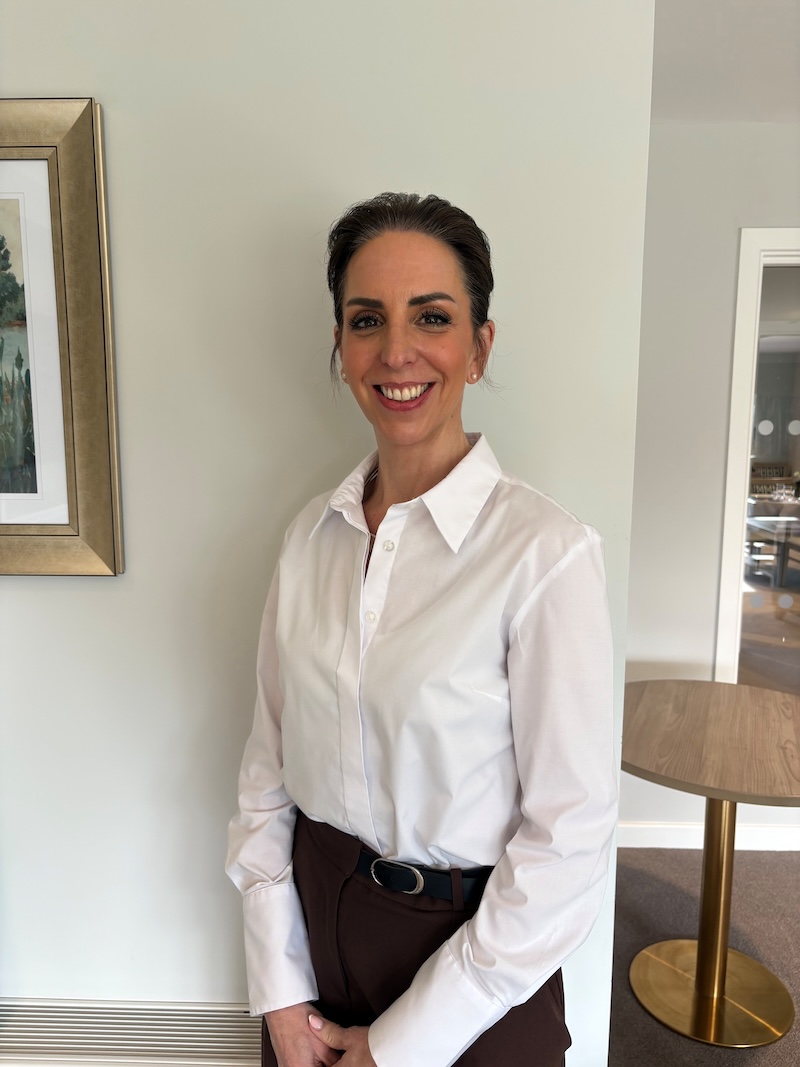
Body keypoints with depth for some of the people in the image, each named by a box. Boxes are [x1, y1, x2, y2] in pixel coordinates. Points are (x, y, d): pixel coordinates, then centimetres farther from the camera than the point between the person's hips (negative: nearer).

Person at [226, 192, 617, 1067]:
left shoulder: (547, 552, -22)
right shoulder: (311, 535, -5)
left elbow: (566, 844, -18)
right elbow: (268, 769, 0)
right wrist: (280, 989, -3)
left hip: (469, 952, -4)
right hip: (310, 923, 4)